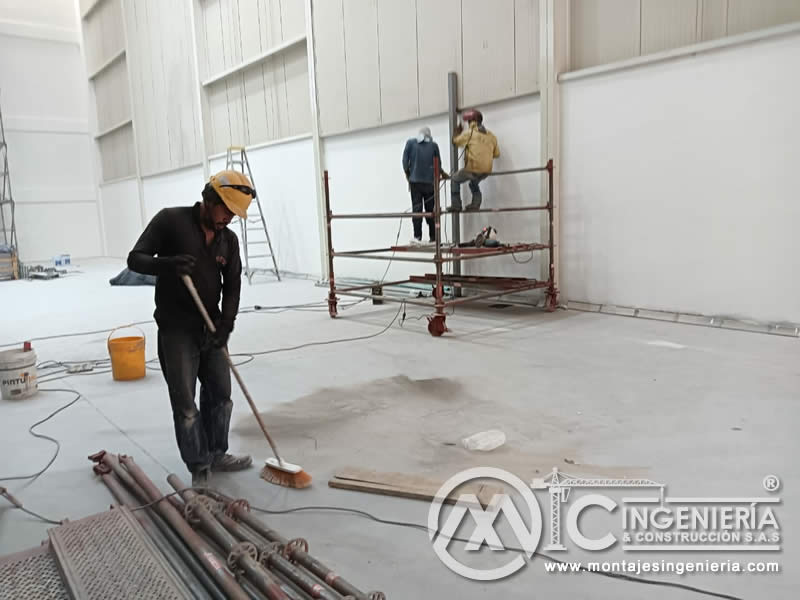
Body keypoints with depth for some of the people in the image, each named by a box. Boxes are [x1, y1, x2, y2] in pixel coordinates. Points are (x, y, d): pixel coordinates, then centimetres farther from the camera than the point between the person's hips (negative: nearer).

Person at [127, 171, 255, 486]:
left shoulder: (229, 239, 4)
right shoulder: (170, 220, -10)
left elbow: (232, 287, 3)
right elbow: (135, 259, -11)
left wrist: (225, 326, -11)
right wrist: (168, 263, -33)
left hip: (211, 329, 5)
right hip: (176, 330, -5)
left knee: (220, 394, 12)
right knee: (184, 403, -1)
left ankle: (216, 455, 30)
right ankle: (199, 468, 14)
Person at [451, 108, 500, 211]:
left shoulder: (469, 133, -4)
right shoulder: (490, 135, 10)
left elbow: (456, 141, 10)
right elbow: (496, 153, 12)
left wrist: (458, 132, 30)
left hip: (473, 168, -5)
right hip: (487, 170, 5)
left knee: (455, 180, 15)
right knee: (474, 183, 33)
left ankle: (456, 205, 8)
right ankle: (475, 204, 18)